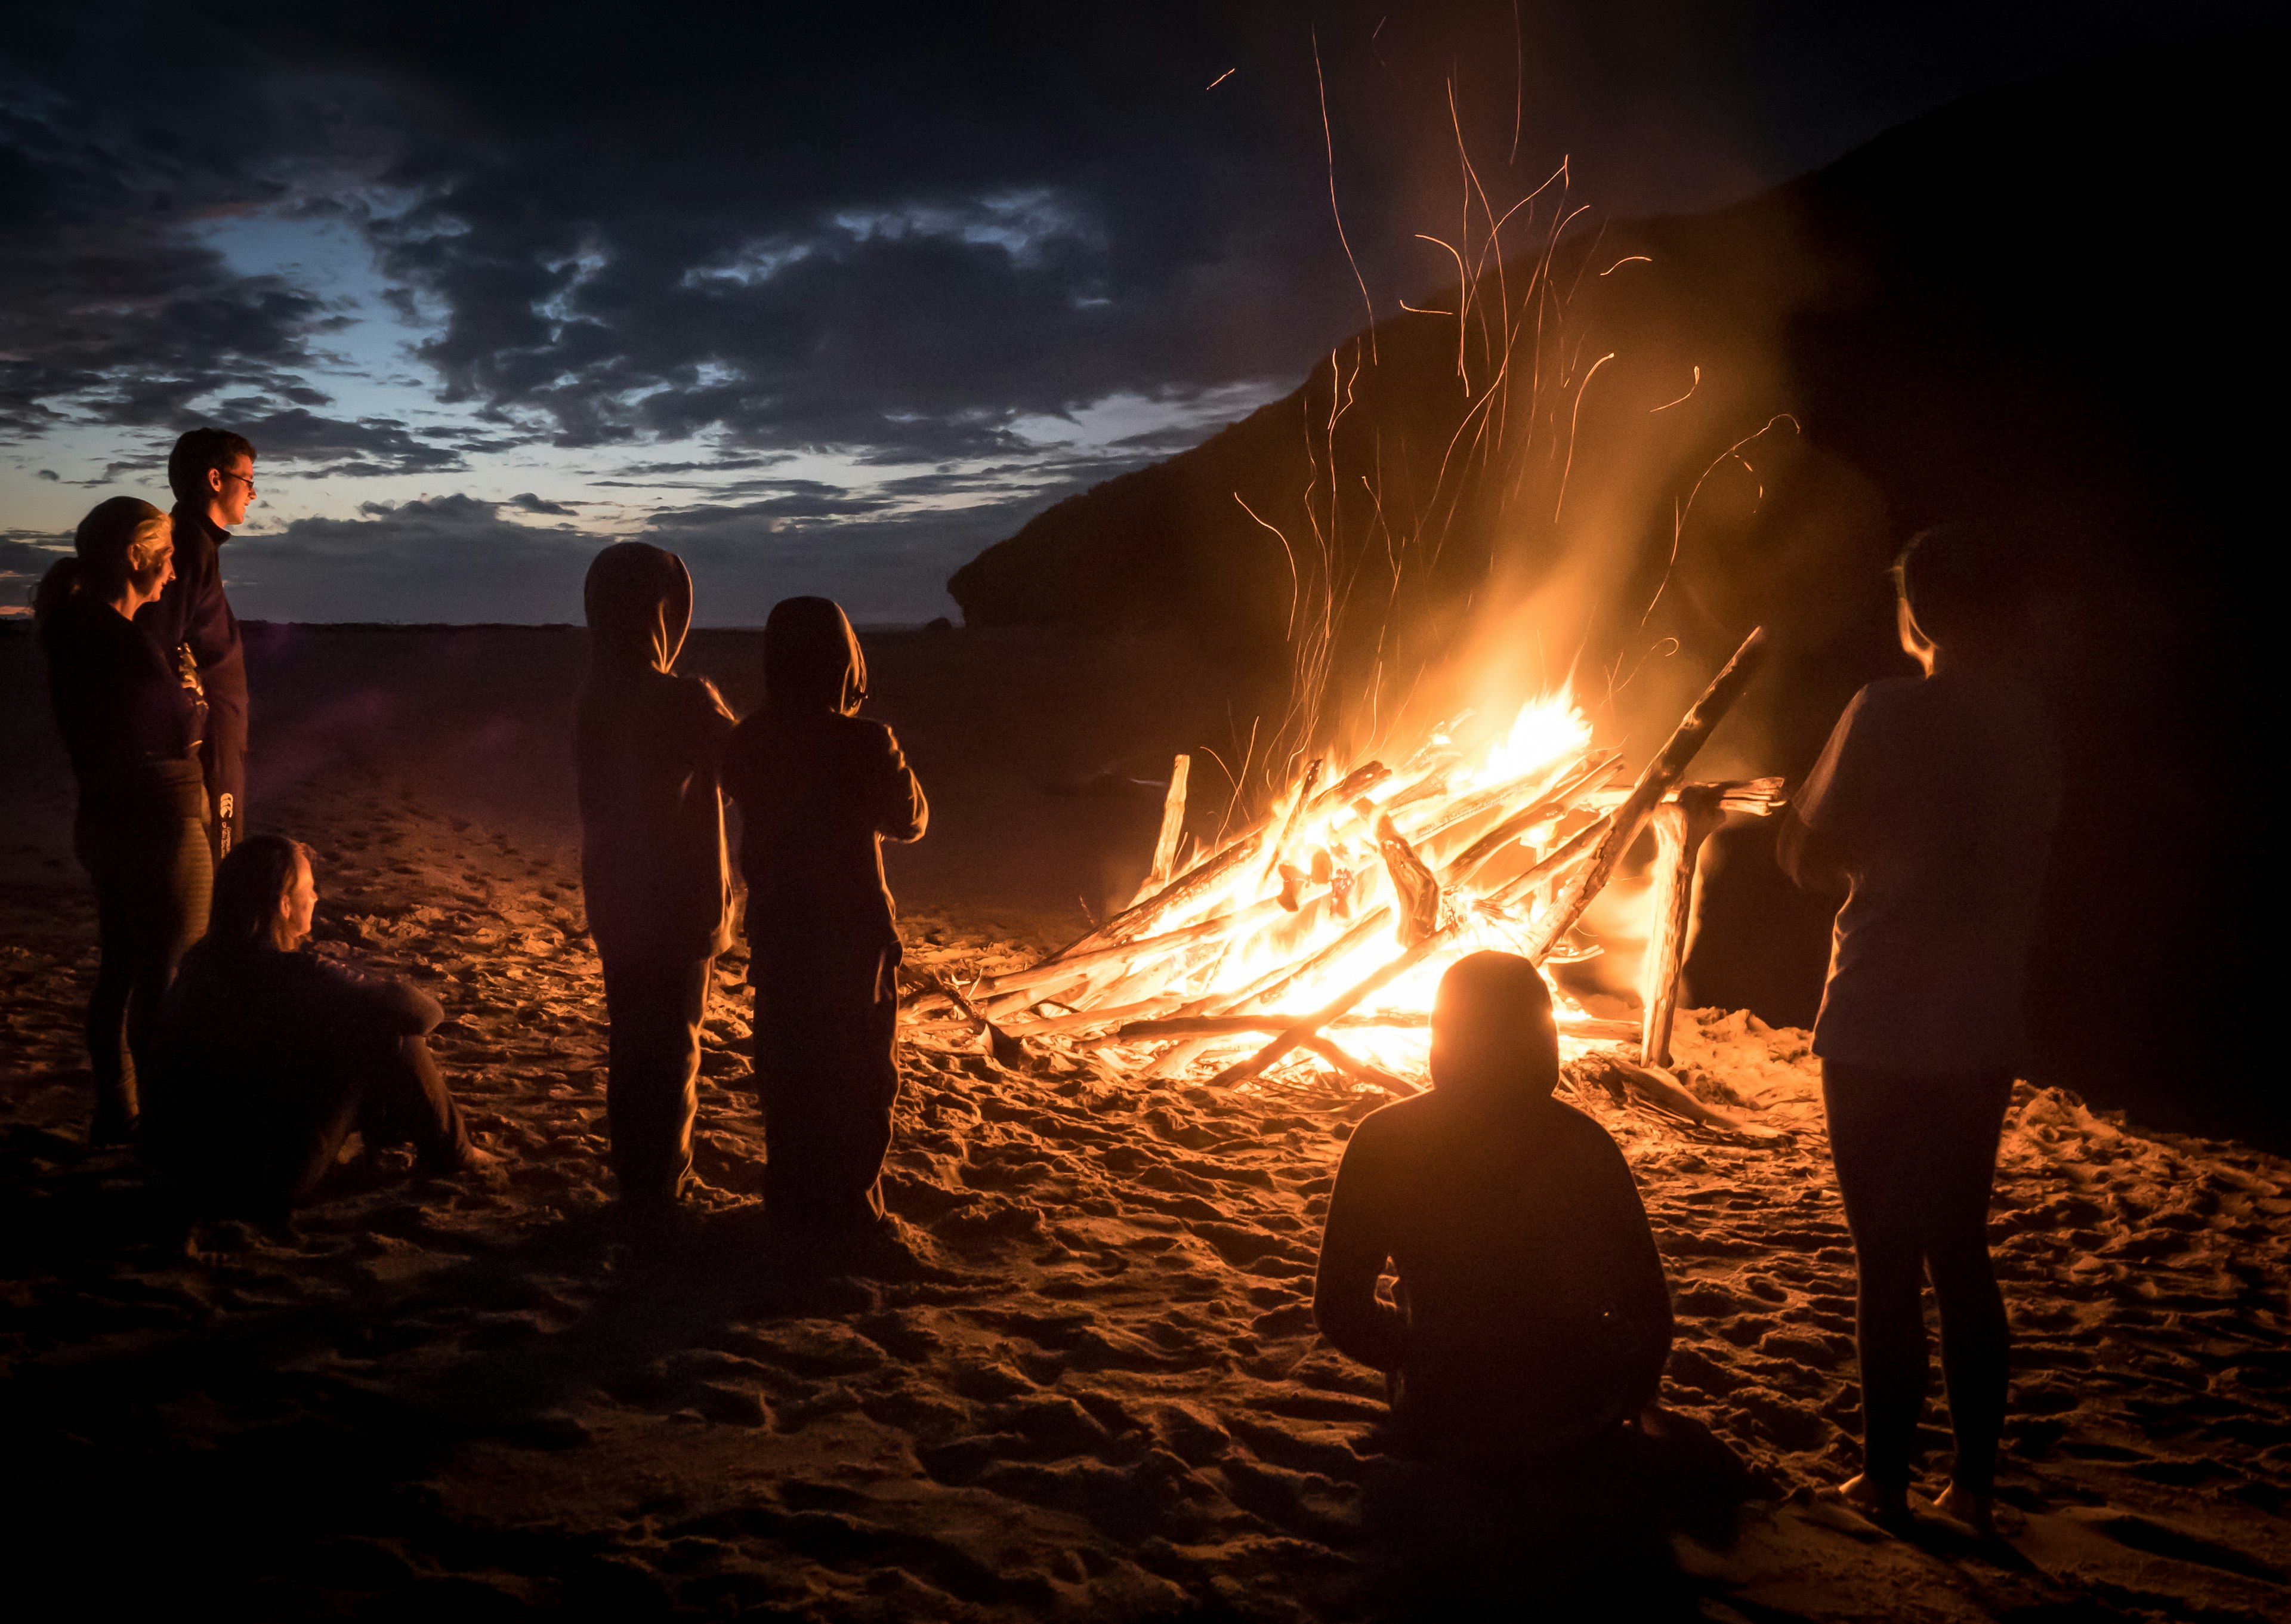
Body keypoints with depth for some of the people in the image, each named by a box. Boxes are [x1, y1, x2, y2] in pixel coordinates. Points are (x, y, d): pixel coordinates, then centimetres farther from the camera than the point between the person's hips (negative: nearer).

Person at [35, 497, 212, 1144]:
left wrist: (174, 696, 0)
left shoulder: (75, 631, 7)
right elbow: (184, 732, -15)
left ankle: (113, 1115, 27)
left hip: (105, 821, 9)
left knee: (119, 972, 17)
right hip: (158, 829, -9)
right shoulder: (126, 642, -22)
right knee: (163, 982, 0)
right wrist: (193, 698, 4)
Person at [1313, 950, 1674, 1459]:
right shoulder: (1585, 1144, -14)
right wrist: (1635, 1393, 14)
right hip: (1576, 1422, 0)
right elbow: (1649, 1308, -7)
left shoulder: (1382, 1141, -13)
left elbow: (1341, 1310, -7)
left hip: (1438, 1425, 0)